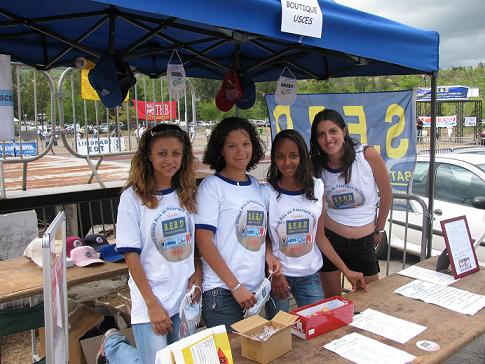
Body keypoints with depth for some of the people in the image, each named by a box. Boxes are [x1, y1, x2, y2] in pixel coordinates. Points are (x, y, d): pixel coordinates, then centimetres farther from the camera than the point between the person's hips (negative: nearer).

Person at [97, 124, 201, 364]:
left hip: (186, 298, 5)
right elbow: (131, 256, -10)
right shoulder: (133, 197, -9)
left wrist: (198, 273, -5)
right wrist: (152, 305, -13)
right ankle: (113, 344, 24)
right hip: (151, 301, -5)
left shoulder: (187, 193, 4)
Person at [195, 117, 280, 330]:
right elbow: (203, 241, -13)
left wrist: (268, 254, 0)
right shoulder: (212, 186, -8)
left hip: (256, 289, 6)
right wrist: (236, 286, -15)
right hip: (222, 291, -6)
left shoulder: (256, 186, 10)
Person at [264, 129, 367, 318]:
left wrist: (347, 271, 2)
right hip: (278, 276, -3)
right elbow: (264, 240, -4)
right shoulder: (267, 193, -11)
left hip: (310, 275, 3)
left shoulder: (316, 188, -1)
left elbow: (319, 236, 4)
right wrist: (275, 274, -17)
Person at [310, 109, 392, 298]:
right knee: (332, 299, 12)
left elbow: (386, 194, 0)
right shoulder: (317, 166, -5)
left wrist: (379, 230, 9)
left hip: (364, 241, -1)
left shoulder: (368, 155, -12)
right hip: (329, 237, 1)